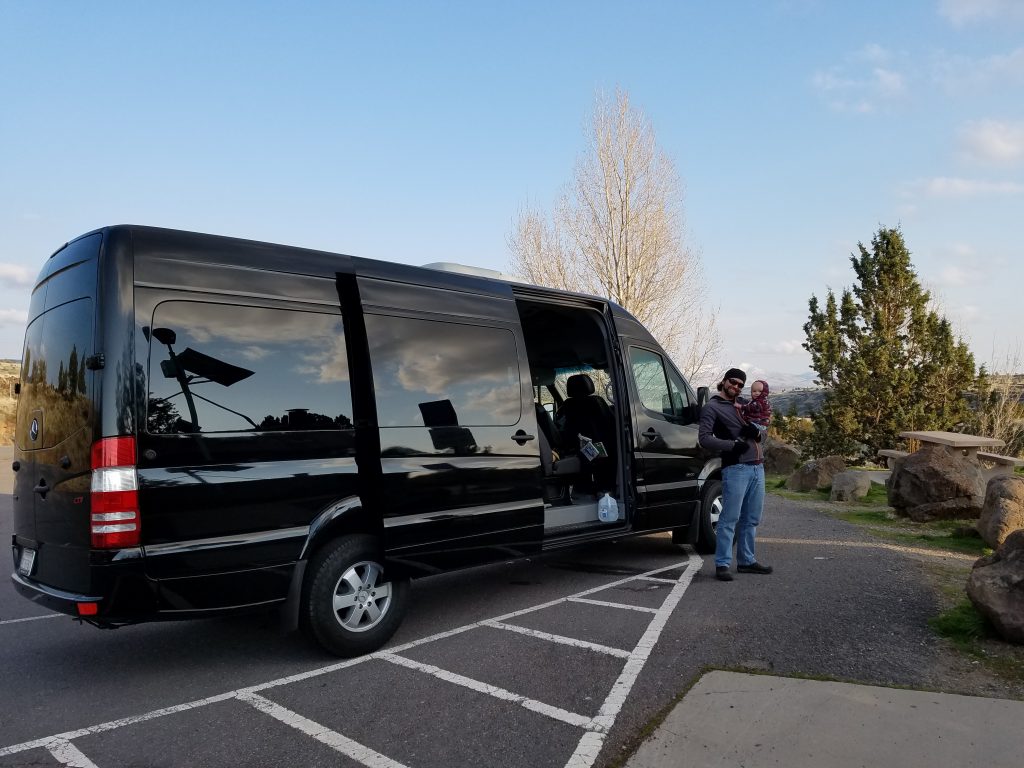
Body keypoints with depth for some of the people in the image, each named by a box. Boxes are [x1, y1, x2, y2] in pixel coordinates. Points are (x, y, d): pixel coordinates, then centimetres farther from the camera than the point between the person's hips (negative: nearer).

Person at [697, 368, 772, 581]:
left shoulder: (744, 406, 21)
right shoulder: (712, 408, 0)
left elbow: (763, 435, 25)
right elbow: (704, 438, -10)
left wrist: (757, 432, 1)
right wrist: (733, 445, -18)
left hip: (757, 468, 7)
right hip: (735, 469, -7)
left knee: (751, 520, 11)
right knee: (730, 519, -8)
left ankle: (746, 560, 20)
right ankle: (722, 564, -4)